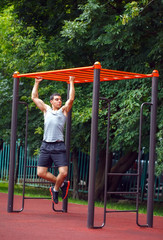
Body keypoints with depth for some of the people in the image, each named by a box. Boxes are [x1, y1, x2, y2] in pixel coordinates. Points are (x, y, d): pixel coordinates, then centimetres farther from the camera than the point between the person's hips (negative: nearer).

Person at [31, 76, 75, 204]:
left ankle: (55, 189, 15)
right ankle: (62, 184, 16)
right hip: (46, 145, 3)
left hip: (58, 146, -3)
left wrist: (71, 82, 0)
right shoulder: (46, 110, 17)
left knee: (63, 173, -14)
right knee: (41, 172, -4)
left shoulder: (64, 110, 10)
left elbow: (71, 98, -3)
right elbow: (34, 97, 20)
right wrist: (37, 83, 21)